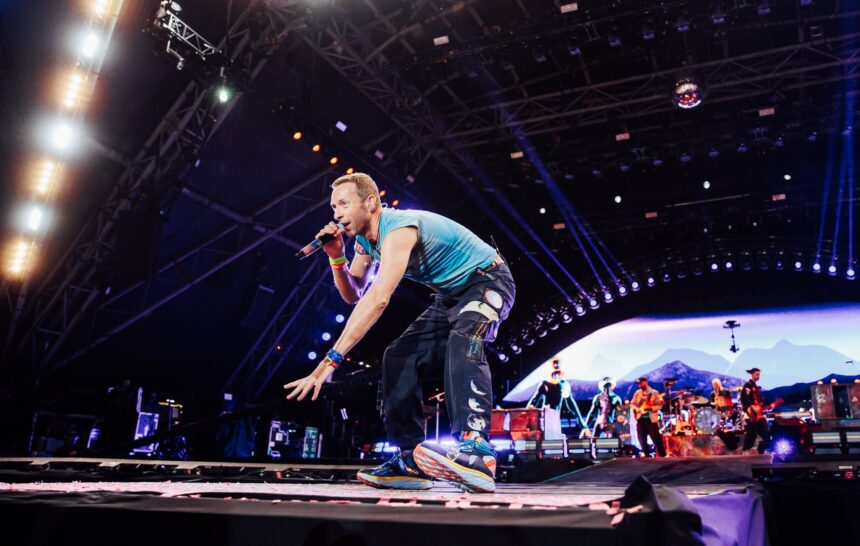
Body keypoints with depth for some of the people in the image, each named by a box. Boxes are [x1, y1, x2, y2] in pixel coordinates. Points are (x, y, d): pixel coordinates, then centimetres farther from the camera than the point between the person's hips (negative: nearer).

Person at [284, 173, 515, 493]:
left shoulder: (398, 227, -29)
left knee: (462, 339, -38)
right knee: (399, 356, -3)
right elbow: (354, 295, 4)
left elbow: (378, 299, -42)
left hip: (488, 281, -9)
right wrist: (336, 257, -14)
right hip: (451, 295, 9)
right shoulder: (365, 238, 1)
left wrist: (331, 359, -45)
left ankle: (476, 453, -49)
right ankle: (411, 461, -3)